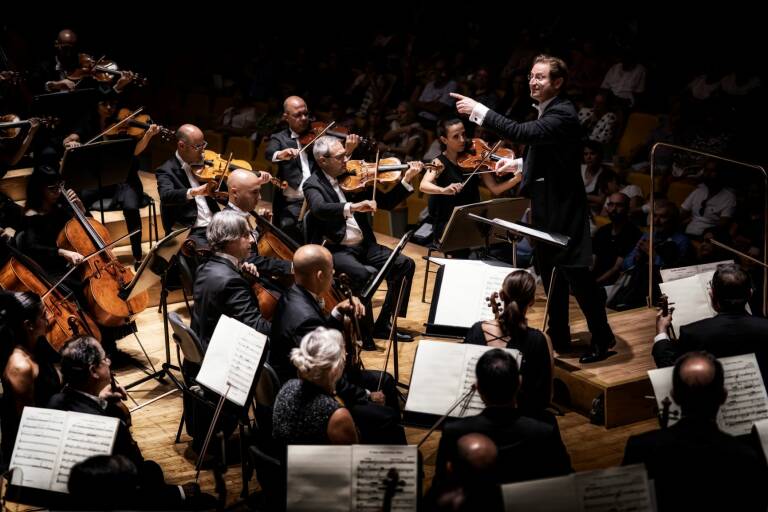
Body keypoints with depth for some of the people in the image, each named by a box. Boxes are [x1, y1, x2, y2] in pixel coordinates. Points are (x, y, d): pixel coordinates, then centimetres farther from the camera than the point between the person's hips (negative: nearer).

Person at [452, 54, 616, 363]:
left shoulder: (563, 114, -19)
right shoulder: (546, 111, 11)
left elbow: (525, 132, -34)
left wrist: (479, 111, -33)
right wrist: (518, 164, 11)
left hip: (563, 209, -10)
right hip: (545, 208, 10)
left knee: (575, 273, -5)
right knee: (550, 275, 15)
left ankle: (602, 338, 8)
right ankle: (558, 338, 25)